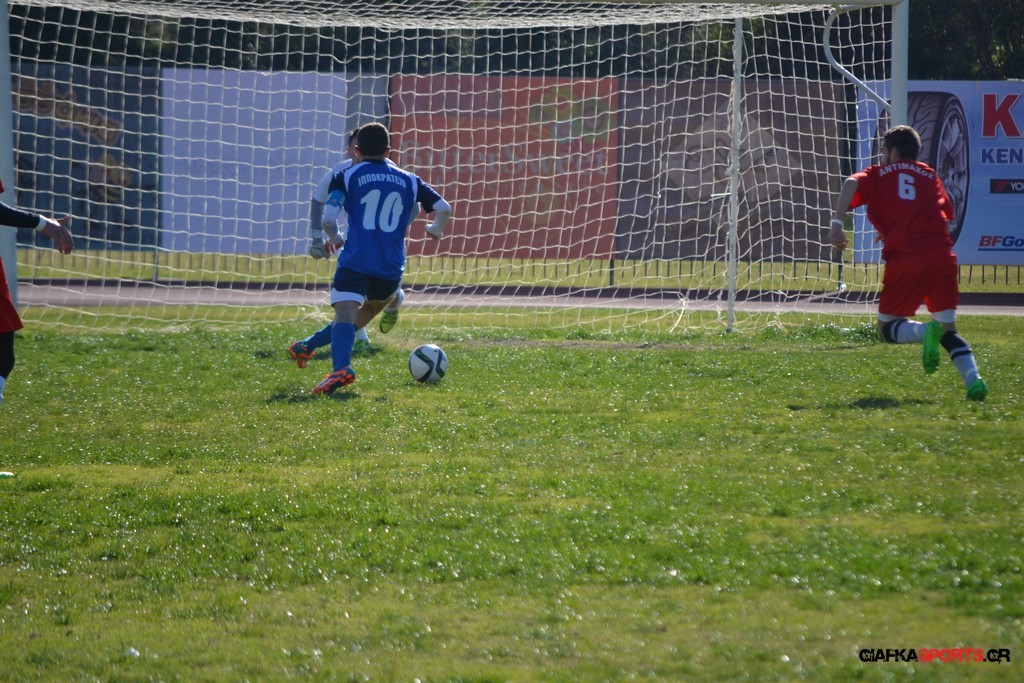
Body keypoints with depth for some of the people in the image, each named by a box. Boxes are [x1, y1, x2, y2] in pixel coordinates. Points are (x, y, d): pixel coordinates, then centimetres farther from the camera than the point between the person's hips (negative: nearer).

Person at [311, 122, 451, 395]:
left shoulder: (347, 177, 6)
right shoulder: (409, 180, 15)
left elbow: (328, 220, -4)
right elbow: (444, 210, 12)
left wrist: (334, 238, 18)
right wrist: (436, 229, 34)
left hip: (356, 260, -4)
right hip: (392, 267, 4)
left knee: (345, 313, -19)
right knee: (372, 308, 28)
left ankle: (341, 367, -46)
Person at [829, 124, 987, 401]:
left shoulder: (878, 174, 17)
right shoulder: (930, 175, 26)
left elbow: (851, 184, -3)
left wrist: (837, 222, -11)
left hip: (903, 259, -3)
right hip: (941, 256, 3)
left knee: (887, 326, 11)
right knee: (948, 330, 11)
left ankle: (925, 332, -22)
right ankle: (973, 377, -15)